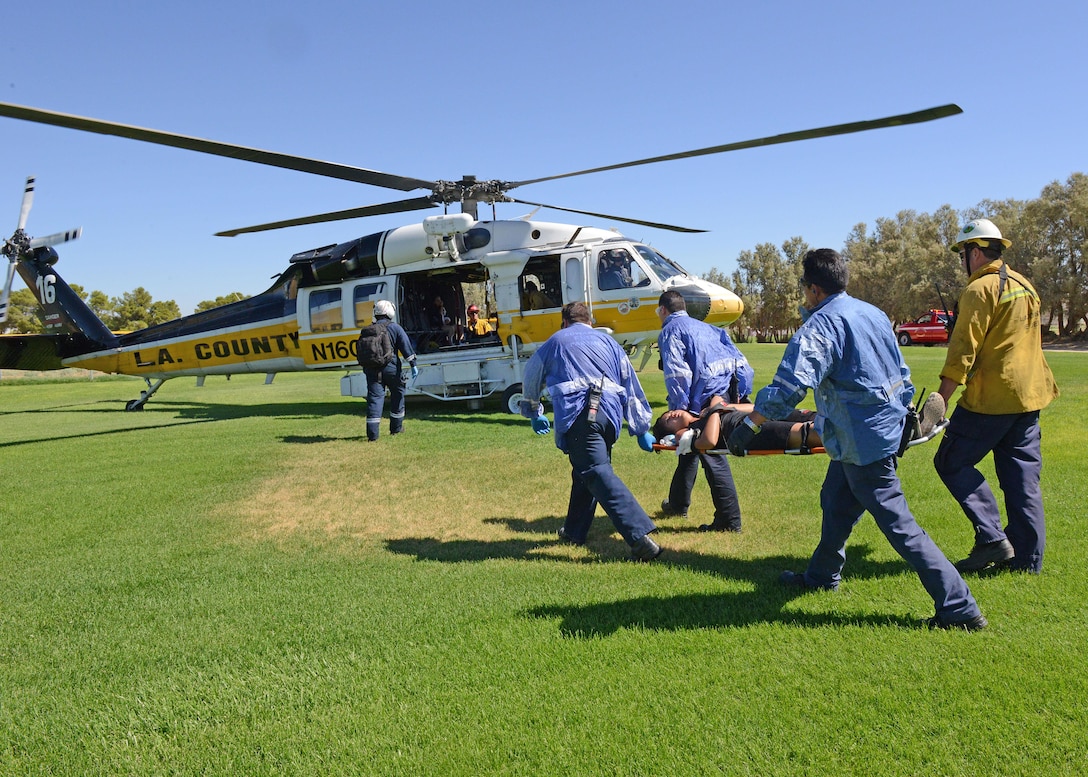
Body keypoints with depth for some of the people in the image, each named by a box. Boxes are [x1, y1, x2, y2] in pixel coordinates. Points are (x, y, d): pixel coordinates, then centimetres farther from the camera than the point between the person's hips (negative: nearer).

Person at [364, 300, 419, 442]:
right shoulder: (395, 328, 0)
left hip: (372, 369, 3)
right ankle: (396, 427, 23)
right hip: (391, 368, -3)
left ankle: (372, 433, -11)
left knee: (374, 398, -2)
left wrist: (366, 367, 21)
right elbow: (406, 346, -8)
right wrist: (413, 365, -9)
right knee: (397, 394, 16)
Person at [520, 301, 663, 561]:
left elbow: (530, 379, 32)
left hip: (579, 415, -5)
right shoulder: (607, 341, 25)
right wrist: (641, 429, 27)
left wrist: (534, 413, 49)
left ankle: (641, 537, -27)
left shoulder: (556, 341, 21)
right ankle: (574, 530, 34)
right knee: (585, 470, 22)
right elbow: (631, 385, 22)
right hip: (610, 413, 5)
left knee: (597, 473, -13)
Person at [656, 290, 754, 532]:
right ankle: (678, 503, 37)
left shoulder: (670, 331, 2)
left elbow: (677, 373, -12)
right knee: (692, 445, 23)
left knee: (713, 456, -4)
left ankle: (730, 520, -2)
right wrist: (740, 393, 18)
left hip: (708, 396, -9)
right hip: (730, 391, 9)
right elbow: (739, 359, 20)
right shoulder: (705, 327, 26)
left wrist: (678, 410, -11)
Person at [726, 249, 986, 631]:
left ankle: (960, 608, -2)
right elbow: (901, 374, 19)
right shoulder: (872, 312, 10)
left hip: (863, 441, -10)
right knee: (835, 502, 23)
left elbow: (790, 383, -27)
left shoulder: (822, 324, -17)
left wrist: (750, 425, -21)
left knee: (898, 524, -5)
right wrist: (901, 415, 30)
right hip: (888, 425, 10)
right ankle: (822, 575, 40)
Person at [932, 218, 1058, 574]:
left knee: (951, 462, 0)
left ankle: (992, 538, -5)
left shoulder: (981, 289, -11)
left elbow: (964, 349, -19)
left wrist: (942, 397, -20)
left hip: (992, 396, -9)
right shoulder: (1024, 285, 17)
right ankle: (1027, 557, 13)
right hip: (1029, 394, 9)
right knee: (1023, 475, 10)